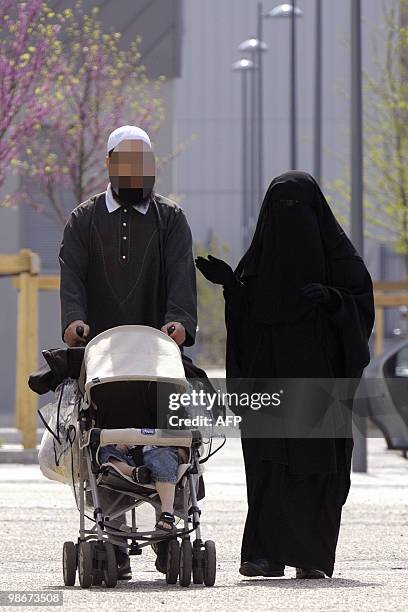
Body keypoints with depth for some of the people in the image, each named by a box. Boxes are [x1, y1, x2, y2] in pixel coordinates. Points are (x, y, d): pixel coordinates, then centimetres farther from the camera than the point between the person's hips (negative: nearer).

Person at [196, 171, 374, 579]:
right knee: (268, 461, -5)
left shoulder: (336, 250, 4)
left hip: (318, 372, -3)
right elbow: (248, 312, 12)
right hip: (270, 372, 3)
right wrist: (230, 284, -4)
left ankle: (314, 557, 0)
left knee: (316, 463, -4)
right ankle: (267, 554, -8)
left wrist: (332, 298, -19)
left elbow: (362, 301, -1)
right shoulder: (261, 253, 14)